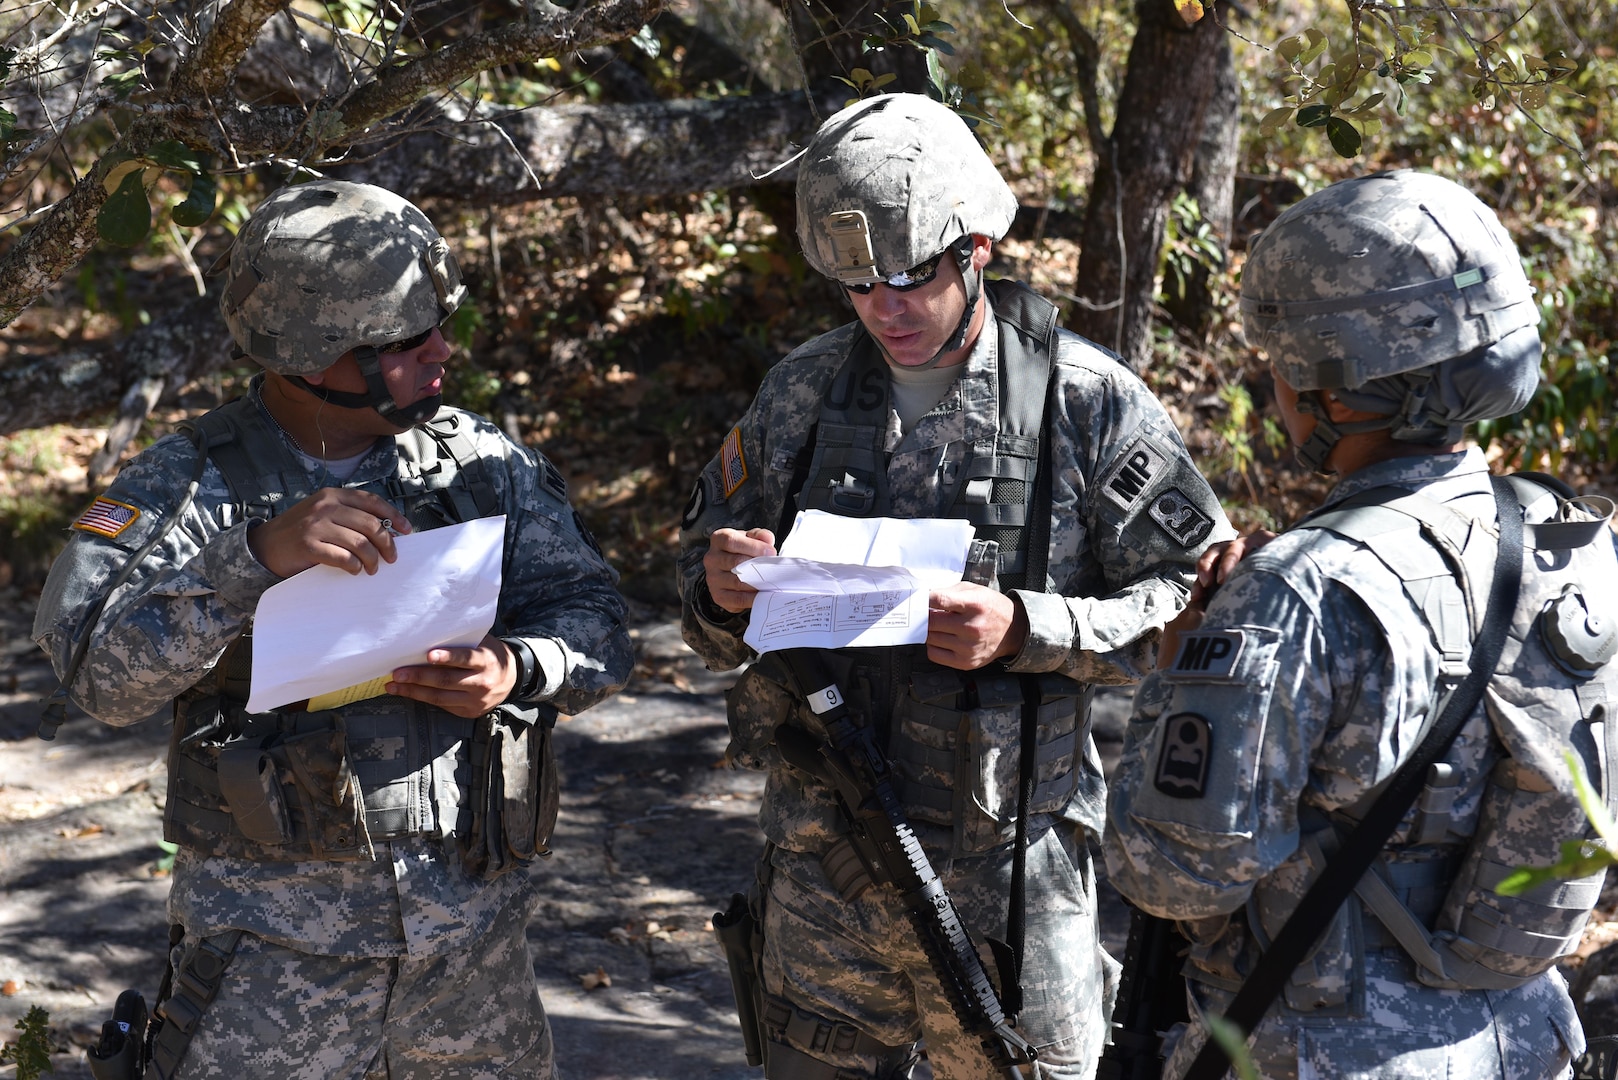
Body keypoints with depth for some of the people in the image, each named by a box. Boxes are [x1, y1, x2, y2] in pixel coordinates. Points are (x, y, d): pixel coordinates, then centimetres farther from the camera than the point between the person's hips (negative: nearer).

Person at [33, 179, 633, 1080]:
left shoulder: (484, 463, 4)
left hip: (473, 929, 3)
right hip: (275, 939, -3)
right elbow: (100, 669, -18)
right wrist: (255, 555, -29)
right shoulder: (188, 484, -6)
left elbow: (594, 622, 5)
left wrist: (515, 670, -17)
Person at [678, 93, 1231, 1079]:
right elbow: (718, 623, 13)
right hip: (823, 866, 4)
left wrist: (1028, 629, -22)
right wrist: (721, 597, -11)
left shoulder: (1088, 400, -7)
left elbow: (1192, 602, -8)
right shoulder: (802, 392, 5)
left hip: (1008, 877, -3)